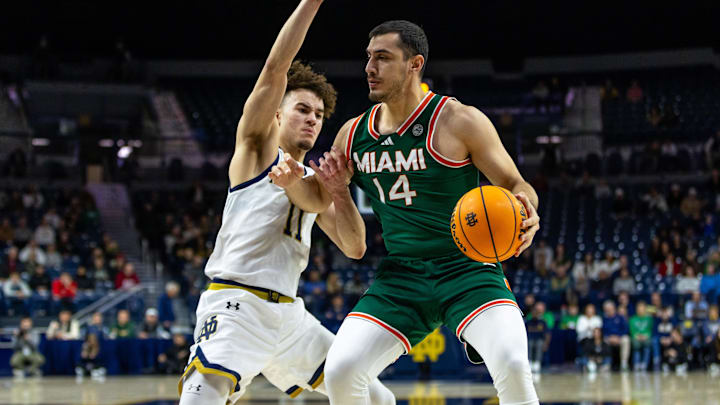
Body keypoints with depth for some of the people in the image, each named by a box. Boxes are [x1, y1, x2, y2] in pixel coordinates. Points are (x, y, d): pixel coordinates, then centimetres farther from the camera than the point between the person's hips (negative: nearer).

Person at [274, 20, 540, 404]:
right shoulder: (354, 134, 6)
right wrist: (293, 182, -3)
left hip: (467, 268, -4)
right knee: (340, 371, -12)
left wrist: (525, 213, -28)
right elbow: (320, 196, 20)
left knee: (512, 366, -28)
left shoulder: (458, 121, -9)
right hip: (400, 274, 4)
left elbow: (514, 184, -4)